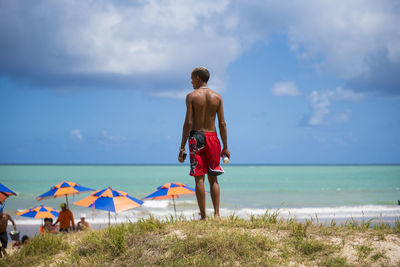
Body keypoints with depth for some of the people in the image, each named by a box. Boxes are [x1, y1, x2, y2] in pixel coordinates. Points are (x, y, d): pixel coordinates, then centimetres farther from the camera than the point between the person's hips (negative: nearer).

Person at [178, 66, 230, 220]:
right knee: (213, 178, 9)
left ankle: (203, 216, -2)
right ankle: (216, 214, 0)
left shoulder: (192, 96, -4)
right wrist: (225, 147, 9)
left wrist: (182, 147, -7)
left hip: (196, 137, -3)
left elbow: (188, 123, -9)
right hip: (212, 137, 3)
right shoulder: (217, 97, 6)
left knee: (199, 178, -1)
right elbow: (222, 124, 3)